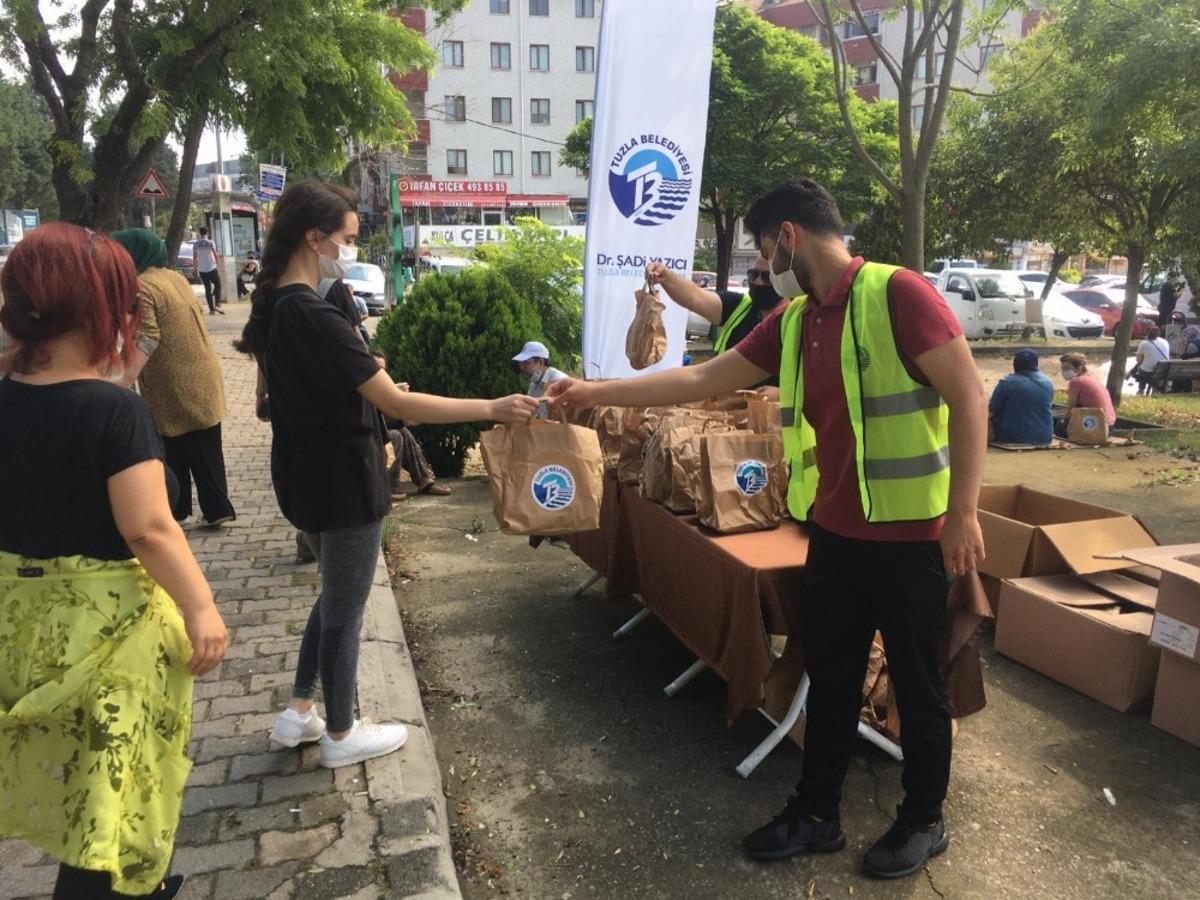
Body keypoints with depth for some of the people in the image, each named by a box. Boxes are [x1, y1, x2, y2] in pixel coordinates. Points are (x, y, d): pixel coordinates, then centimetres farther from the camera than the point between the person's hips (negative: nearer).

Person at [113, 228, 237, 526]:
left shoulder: (140, 287, -15)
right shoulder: (176, 277, 12)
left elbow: (145, 338, -25)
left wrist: (126, 381, -31)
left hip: (173, 385, -7)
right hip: (204, 376, 8)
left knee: (173, 452, 8)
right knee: (207, 450, 11)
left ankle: (176, 509, 21)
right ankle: (217, 509, 14)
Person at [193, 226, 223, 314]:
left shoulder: (195, 244, 4)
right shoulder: (210, 243, -6)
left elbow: (194, 258, 5)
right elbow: (216, 255, -8)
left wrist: (195, 269, 14)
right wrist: (218, 265, 5)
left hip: (201, 270, 3)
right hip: (212, 268, -3)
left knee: (207, 289, 8)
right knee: (217, 285, 9)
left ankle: (211, 308, 6)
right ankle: (217, 304, -7)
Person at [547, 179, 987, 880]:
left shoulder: (898, 293, -14)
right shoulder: (791, 322, 7)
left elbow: (968, 396, -15)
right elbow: (702, 380, 10)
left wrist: (963, 512, -17)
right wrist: (597, 393, 10)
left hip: (909, 533, -7)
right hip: (834, 530, 7)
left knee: (917, 682, 11)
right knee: (829, 677, 16)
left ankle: (924, 821, 33)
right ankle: (817, 815, 33)